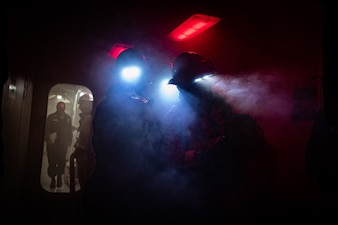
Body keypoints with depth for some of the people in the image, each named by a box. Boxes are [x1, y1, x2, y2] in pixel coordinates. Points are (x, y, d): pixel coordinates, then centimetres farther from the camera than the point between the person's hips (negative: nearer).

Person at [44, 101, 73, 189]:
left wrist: (69, 141, 11)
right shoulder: (51, 117, -1)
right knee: (52, 162, 1)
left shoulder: (67, 118, 9)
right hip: (52, 144, -2)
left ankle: (59, 177, 23)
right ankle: (52, 179, 15)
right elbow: (46, 130, -2)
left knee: (61, 161, 5)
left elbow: (70, 131, 16)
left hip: (63, 144, 2)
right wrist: (48, 140, -14)